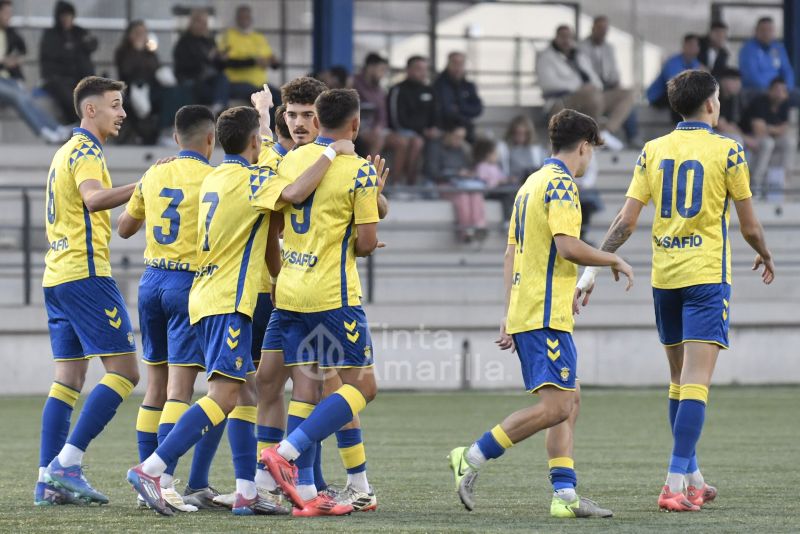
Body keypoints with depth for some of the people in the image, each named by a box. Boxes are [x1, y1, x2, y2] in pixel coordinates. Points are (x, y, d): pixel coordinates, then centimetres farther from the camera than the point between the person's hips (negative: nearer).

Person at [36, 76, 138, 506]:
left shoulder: (65, 151, 21)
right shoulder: (85, 151, -9)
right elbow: (93, 198, -29)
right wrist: (142, 187, -41)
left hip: (57, 276, 10)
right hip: (85, 274, -10)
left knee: (69, 377, 8)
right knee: (123, 371, -10)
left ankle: (49, 479, 2)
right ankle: (66, 463, -16)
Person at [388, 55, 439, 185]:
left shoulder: (428, 90, 15)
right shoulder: (398, 91, -6)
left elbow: (435, 116, 19)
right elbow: (398, 120, -13)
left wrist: (434, 129, -5)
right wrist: (423, 131, -17)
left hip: (426, 132, 7)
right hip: (402, 131, -7)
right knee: (416, 142, -37)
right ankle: (409, 182, -33)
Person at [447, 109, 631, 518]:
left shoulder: (532, 183, 20)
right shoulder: (560, 183, -9)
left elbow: (511, 252, 21)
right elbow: (568, 246, -20)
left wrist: (510, 314, 21)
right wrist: (614, 261, -5)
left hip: (524, 311, 10)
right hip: (546, 314, -10)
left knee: (569, 401, 11)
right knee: (554, 406, -14)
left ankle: (565, 495, 5)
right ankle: (471, 459, -14)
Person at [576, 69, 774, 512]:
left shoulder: (653, 151, 6)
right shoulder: (727, 151, -5)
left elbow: (625, 222, 0)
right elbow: (749, 227, 1)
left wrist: (591, 270, 4)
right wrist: (765, 256, 21)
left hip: (663, 276, 5)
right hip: (706, 275, -5)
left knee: (680, 379, 16)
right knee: (696, 382, -10)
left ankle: (692, 478, 24)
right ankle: (676, 484, -20)